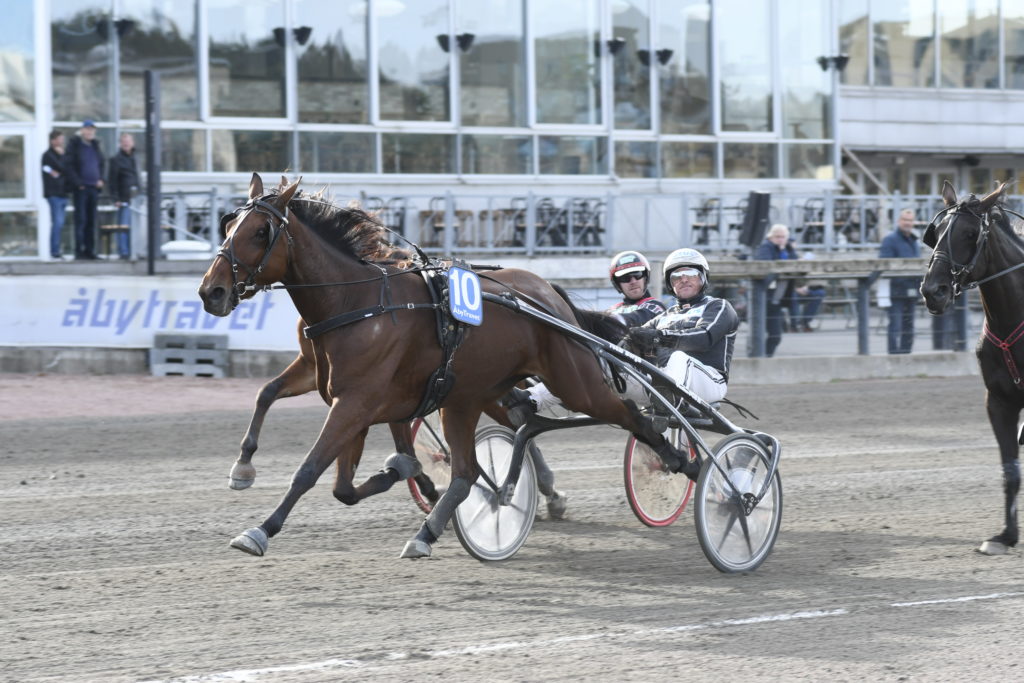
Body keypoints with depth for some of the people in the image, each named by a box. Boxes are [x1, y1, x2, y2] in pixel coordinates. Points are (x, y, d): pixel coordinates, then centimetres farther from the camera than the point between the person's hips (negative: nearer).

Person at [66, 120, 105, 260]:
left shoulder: (95, 146, 16)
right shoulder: (74, 145, -3)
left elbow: (102, 164, 25)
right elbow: (69, 166, -8)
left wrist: (100, 179, 9)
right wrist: (78, 183, -15)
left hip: (94, 187, 6)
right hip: (81, 188, -6)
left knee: (91, 221, 7)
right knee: (81, 219, -8)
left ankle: (89, 249, 10)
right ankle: (79, 250, -6)